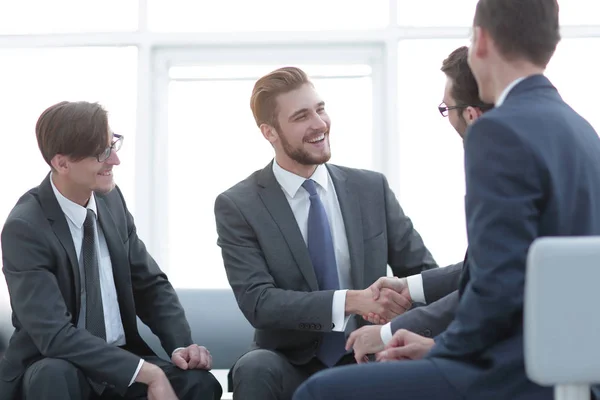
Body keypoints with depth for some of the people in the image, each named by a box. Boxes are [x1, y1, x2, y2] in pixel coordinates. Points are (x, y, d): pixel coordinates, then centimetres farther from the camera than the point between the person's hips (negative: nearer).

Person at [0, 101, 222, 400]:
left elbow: (149, 284, 9)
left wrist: (180, 345, -10)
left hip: (121, 360, 4)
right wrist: (147, 372, -30)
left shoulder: (111, 200, 2)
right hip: (52, 371, -4)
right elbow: (55, 334, -25)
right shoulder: (25, 227, -17)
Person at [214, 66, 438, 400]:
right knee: (256, 368, -35)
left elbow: (424, 272, 7)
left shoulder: (372, 188, 5)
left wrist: (405, 326, -17)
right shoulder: (238, 206, -3)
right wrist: (351, 301, -27)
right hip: (293, 368, -1)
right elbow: (257, 301, -14)